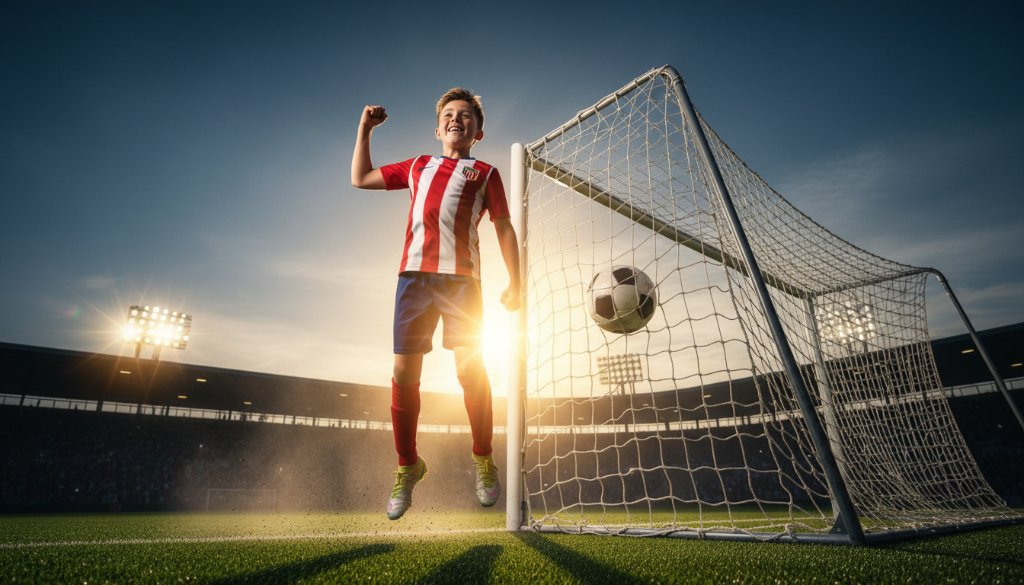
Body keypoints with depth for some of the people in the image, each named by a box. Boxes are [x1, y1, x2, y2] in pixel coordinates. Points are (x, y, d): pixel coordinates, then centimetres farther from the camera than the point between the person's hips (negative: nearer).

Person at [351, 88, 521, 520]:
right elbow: (360, 178, 35)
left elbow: (504, 229, 11)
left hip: (461, 278, -2)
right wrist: (365, 129, 30)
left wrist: (514, 283, 1)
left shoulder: (485, 173, 18)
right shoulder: (417, 167, 26)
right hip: (413, 274, 3)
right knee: (403, 374, -1)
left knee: (471, 370, -7)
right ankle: (407, 467, 17)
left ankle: (483, 460, 14)